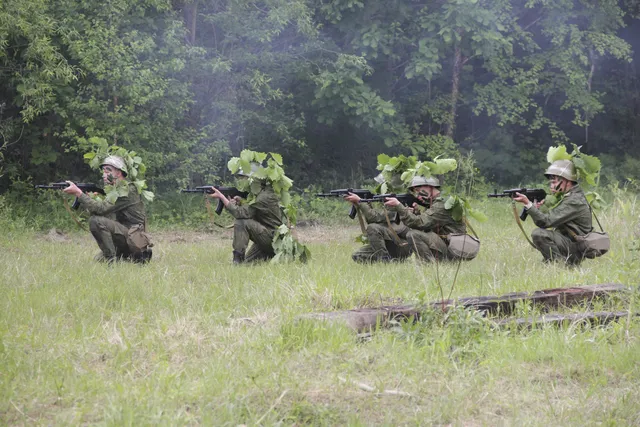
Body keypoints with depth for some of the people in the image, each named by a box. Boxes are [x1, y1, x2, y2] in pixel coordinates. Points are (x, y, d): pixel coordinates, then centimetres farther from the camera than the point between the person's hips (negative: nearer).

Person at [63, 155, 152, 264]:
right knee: (99, 260, 18)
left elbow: (101, 208, -25)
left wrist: (78, 193, -22)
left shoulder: (128, 190, -16)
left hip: (133, 238, -10)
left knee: (96, 221, -23)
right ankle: (137, 256, 16)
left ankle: (112, 259, -17)